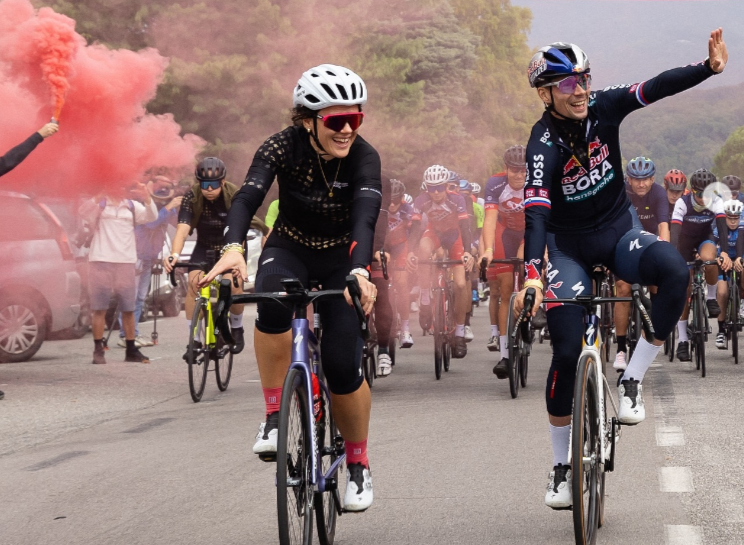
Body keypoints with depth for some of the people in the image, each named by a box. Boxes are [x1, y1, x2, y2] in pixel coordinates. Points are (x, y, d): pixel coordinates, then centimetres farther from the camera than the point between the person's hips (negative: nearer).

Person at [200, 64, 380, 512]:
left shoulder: (363, 156, -24)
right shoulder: (283, 147, -22)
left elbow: (366, 216, -38)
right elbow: (248, 196, -36)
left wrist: (359, 271, -58)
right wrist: (233, 248, -56)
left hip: (342, 257, 0)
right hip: (290, 248, 0)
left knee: (343, 365, -13)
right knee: (273, 300, -36)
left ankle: (358, 465, 12)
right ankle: (275, 416, -21)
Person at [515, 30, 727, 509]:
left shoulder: (604, 108, -10)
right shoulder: (544, 144, -22)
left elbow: (656, 88, -20)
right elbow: (536, 211, -34)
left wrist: (709, 68, -36)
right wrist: (532, 274, -47)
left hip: (620, 232, 3)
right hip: (570, 248, -3)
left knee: (674, 270, -30)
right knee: (568, 351, -12)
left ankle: (632, 380, -15)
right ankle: (562, 466, 6)